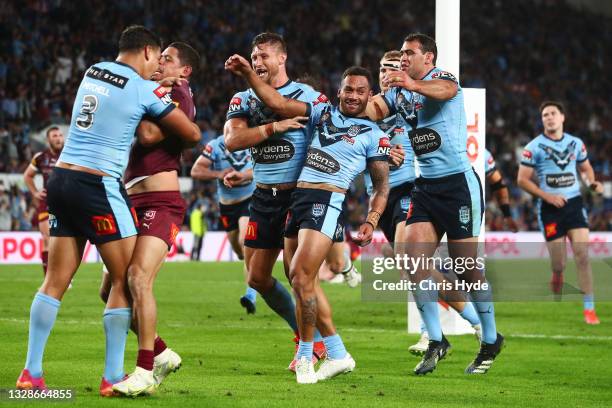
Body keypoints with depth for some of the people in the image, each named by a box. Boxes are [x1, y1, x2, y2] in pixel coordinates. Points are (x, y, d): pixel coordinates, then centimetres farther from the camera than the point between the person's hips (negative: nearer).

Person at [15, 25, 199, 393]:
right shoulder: (145, 90, -6)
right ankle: (113, 376, 2)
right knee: (125, 280, 3)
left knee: (56, 280, 9)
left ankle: (32, 373, 8)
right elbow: (191, 133, 0)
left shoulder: (92, 72, 13)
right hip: (98, 184, -7)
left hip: (61, 179, 7)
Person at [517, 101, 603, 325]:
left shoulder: (576, 144, 7)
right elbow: (522, 180, -3)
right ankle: (557, 277, 34)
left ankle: (589, 308, -8)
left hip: (574, 203, 2)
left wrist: (592, 183, 0)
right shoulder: (534, 147, -4)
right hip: (550, 208, -2)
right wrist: (547, 196, -14)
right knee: (558, 263, -3)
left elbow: (585, 168, 22)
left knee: (582, 255, -11)